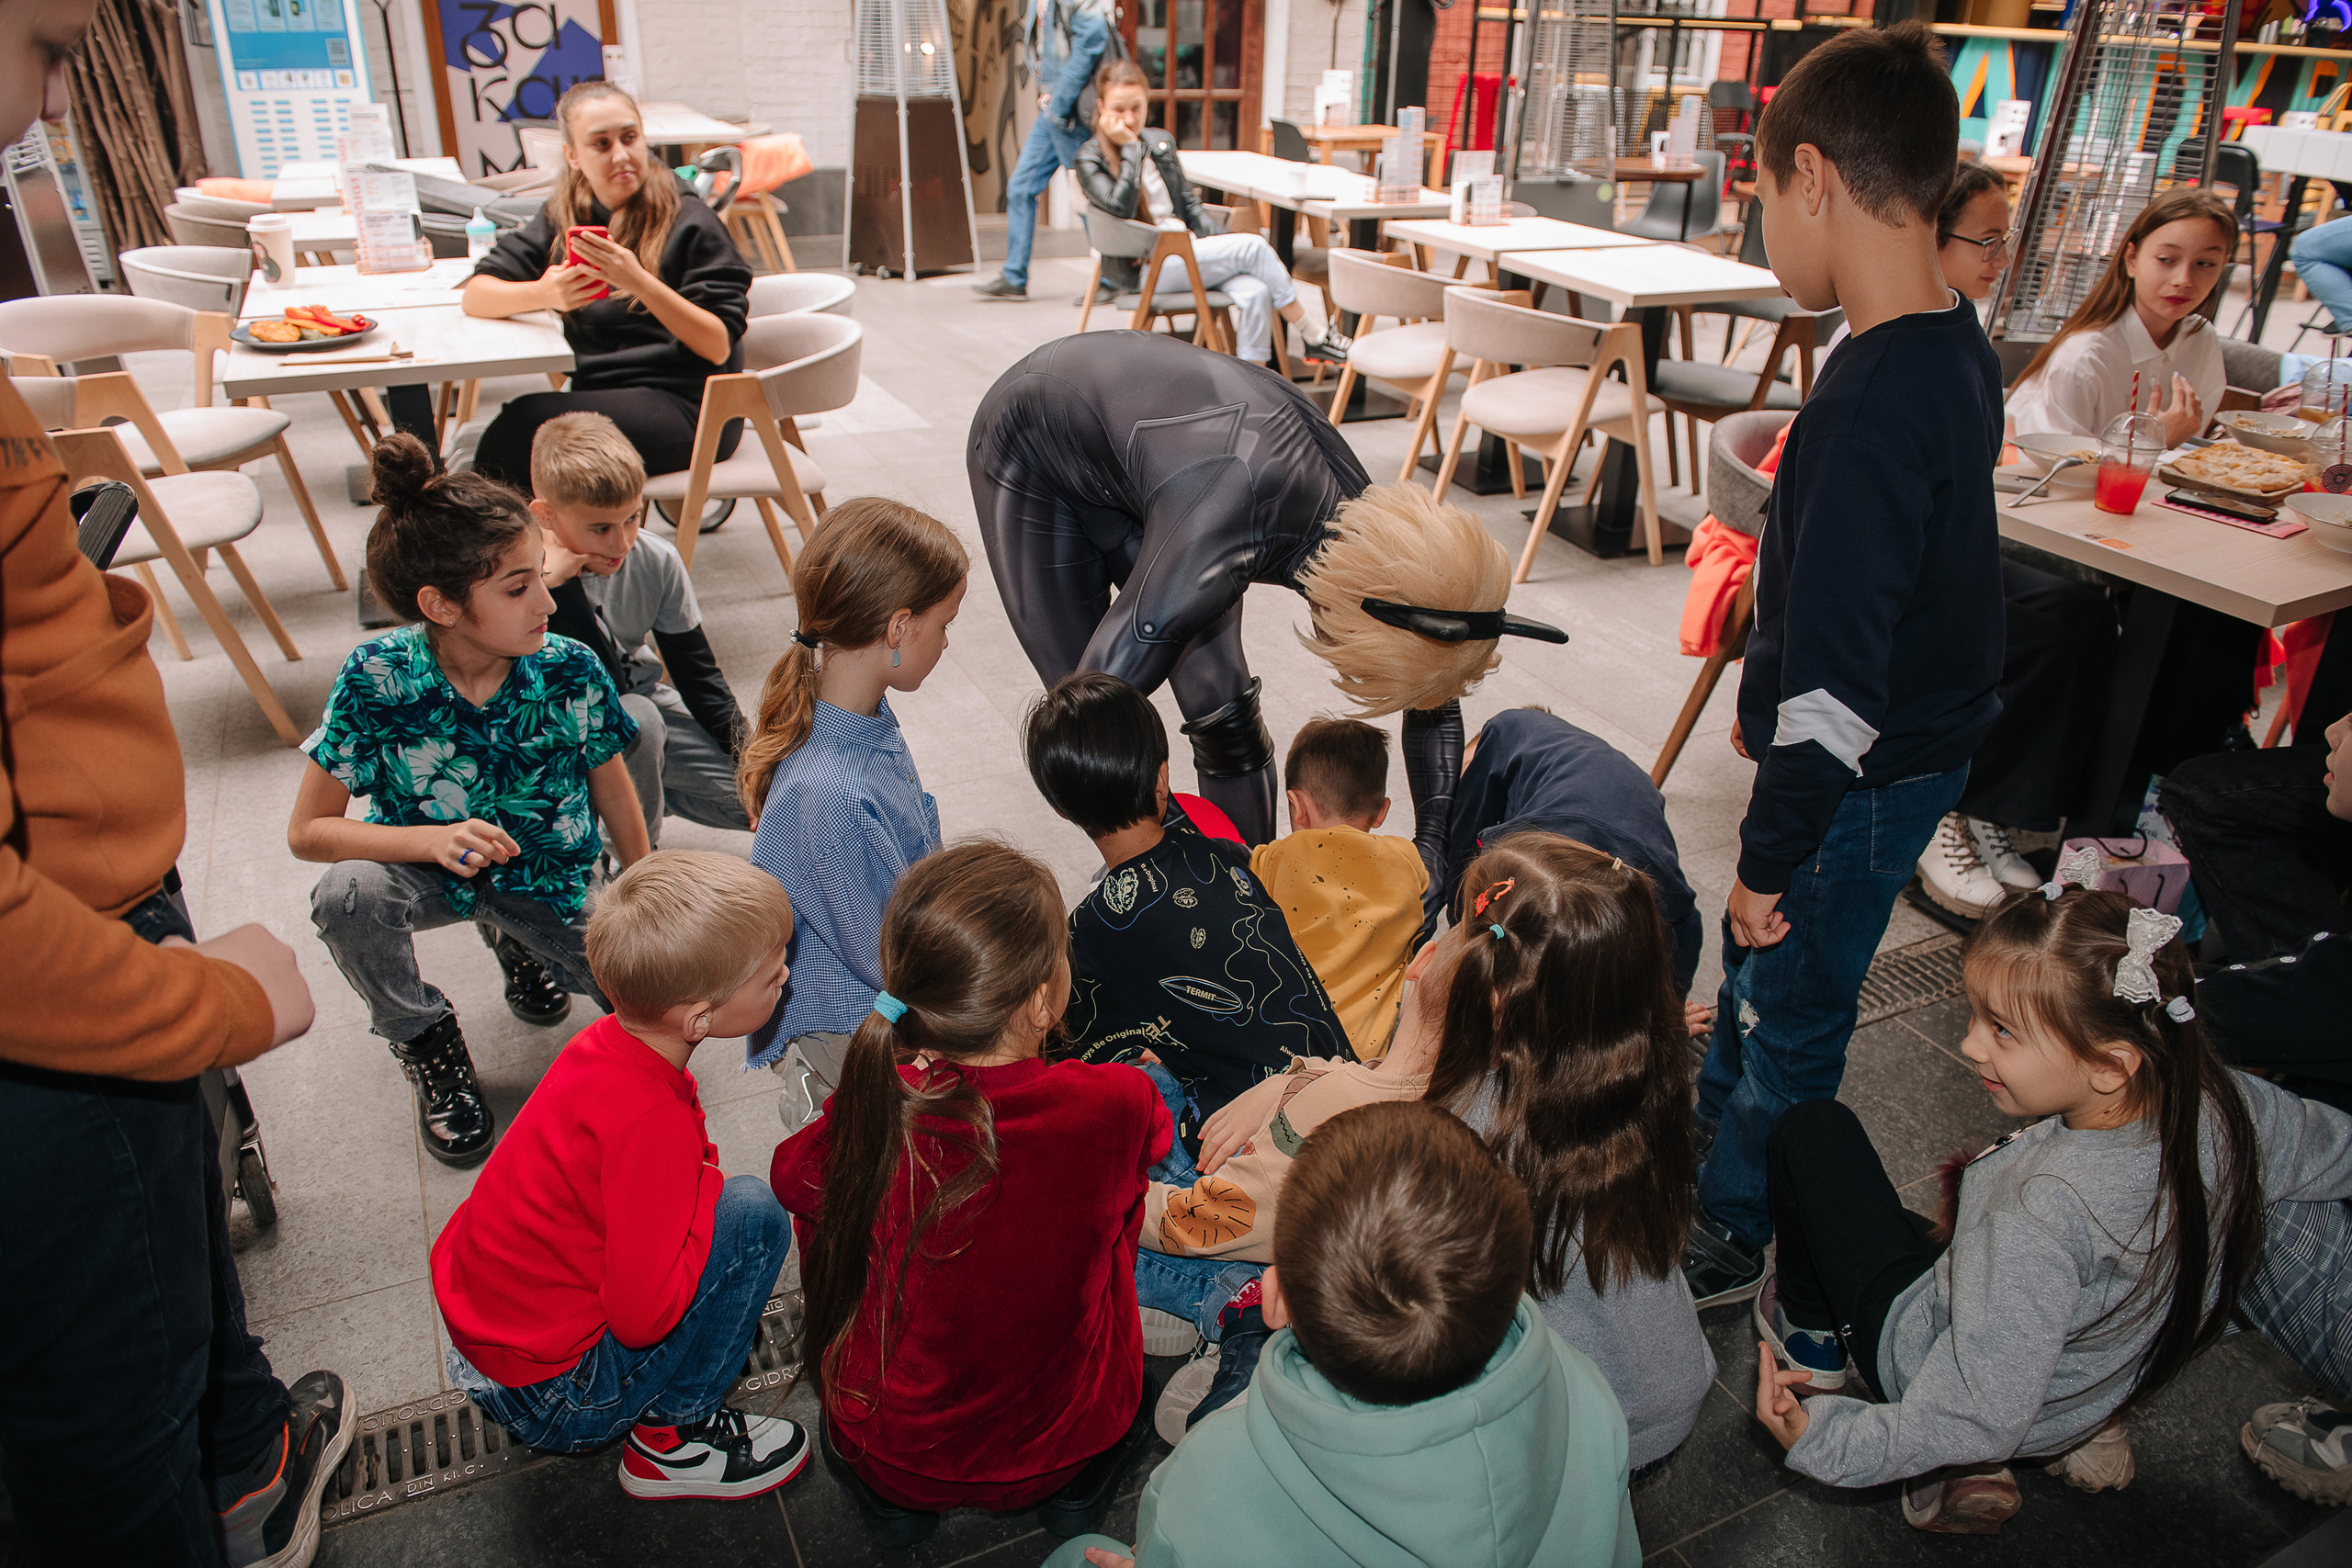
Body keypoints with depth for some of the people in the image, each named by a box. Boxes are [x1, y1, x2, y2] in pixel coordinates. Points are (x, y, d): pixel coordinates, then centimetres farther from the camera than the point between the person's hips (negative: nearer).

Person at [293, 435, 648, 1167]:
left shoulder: (570, 671, -21)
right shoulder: (378, 680, -23)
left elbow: (612, 787, -2)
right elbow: (306, 831, -17)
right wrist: (430, 839, -34)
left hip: (547, 874, 1)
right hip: (428, 866, -1)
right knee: (347, 895, -36)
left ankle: (522, 945, 19)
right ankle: (423, 1037, -3)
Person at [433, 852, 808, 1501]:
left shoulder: (608, 1042, -5)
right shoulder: (652, 1119, -32)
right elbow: (643, 1314, -29)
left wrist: (696, 1174, -1)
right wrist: (708, 1184, -18)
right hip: (549, 1402, -8)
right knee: (753, 1213, -17)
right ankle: (672, 1439, -2)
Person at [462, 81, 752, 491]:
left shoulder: (689, 221, -2)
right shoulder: (564, 217, 14)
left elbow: (719, 347, -11)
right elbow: (476, 295, 7)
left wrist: (639, 280, -23)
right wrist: (545, 293, -14)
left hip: (688, 407, -5)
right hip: (601, 397, 5)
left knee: (527, 422, -26)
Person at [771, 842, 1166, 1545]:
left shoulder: (866, 1118, -26)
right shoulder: (1119, 1106, -26)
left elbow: (791, 1174, -1)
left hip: (889, 1454, 1)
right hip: (1060, 1448, 0)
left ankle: (888, 1504, 28)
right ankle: (1081, 1489, 26)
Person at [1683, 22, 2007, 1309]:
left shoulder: (1871, 405, -31)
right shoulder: (1954, 345, 1)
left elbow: (1837, 680, -30)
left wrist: (1771, 855, -20)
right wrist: (1768, 703, 22)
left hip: (1867, 781, -9)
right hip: (1918, 731, 9)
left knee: (1792, 1013, 10)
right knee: (1754, 958, 27)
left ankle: (1724, 1239, 32)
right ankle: (1707, 1121, 51)